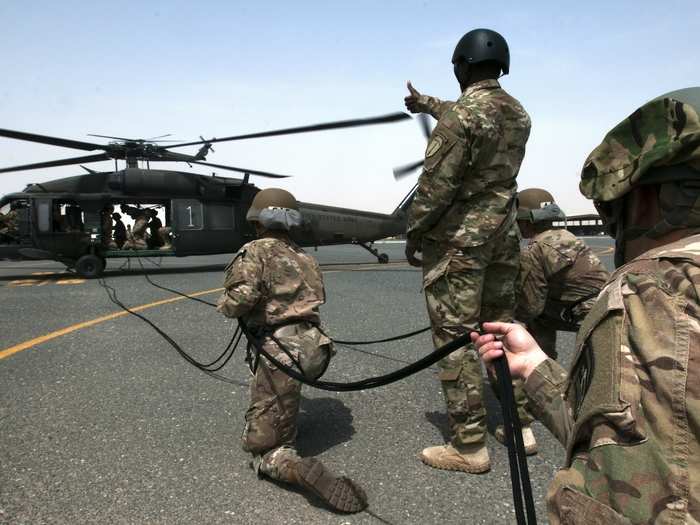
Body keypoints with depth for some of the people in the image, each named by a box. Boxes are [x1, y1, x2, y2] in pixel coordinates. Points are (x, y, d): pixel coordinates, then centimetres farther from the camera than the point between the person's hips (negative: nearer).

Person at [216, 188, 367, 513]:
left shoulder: (255, 251, -2)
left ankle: (305, 472, -26)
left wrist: (224, 304, 6)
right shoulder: (306, 258, 19)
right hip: (315, 348, 7)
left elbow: (242, 298, -17)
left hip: (283, 352, -7)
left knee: (262, 449, 2)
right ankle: (286, 417, 35)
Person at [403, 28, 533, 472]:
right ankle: (521, 424, 25)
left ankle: (469, 446, 4)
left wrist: (414, 231, -5)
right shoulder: (519, 114, 11)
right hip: (504, 234, 8)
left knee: (455, 337, -2)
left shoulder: (462, 112, -14)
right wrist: (427, 104, 41)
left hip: (459, 237, -8)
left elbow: (437, 182, -18)